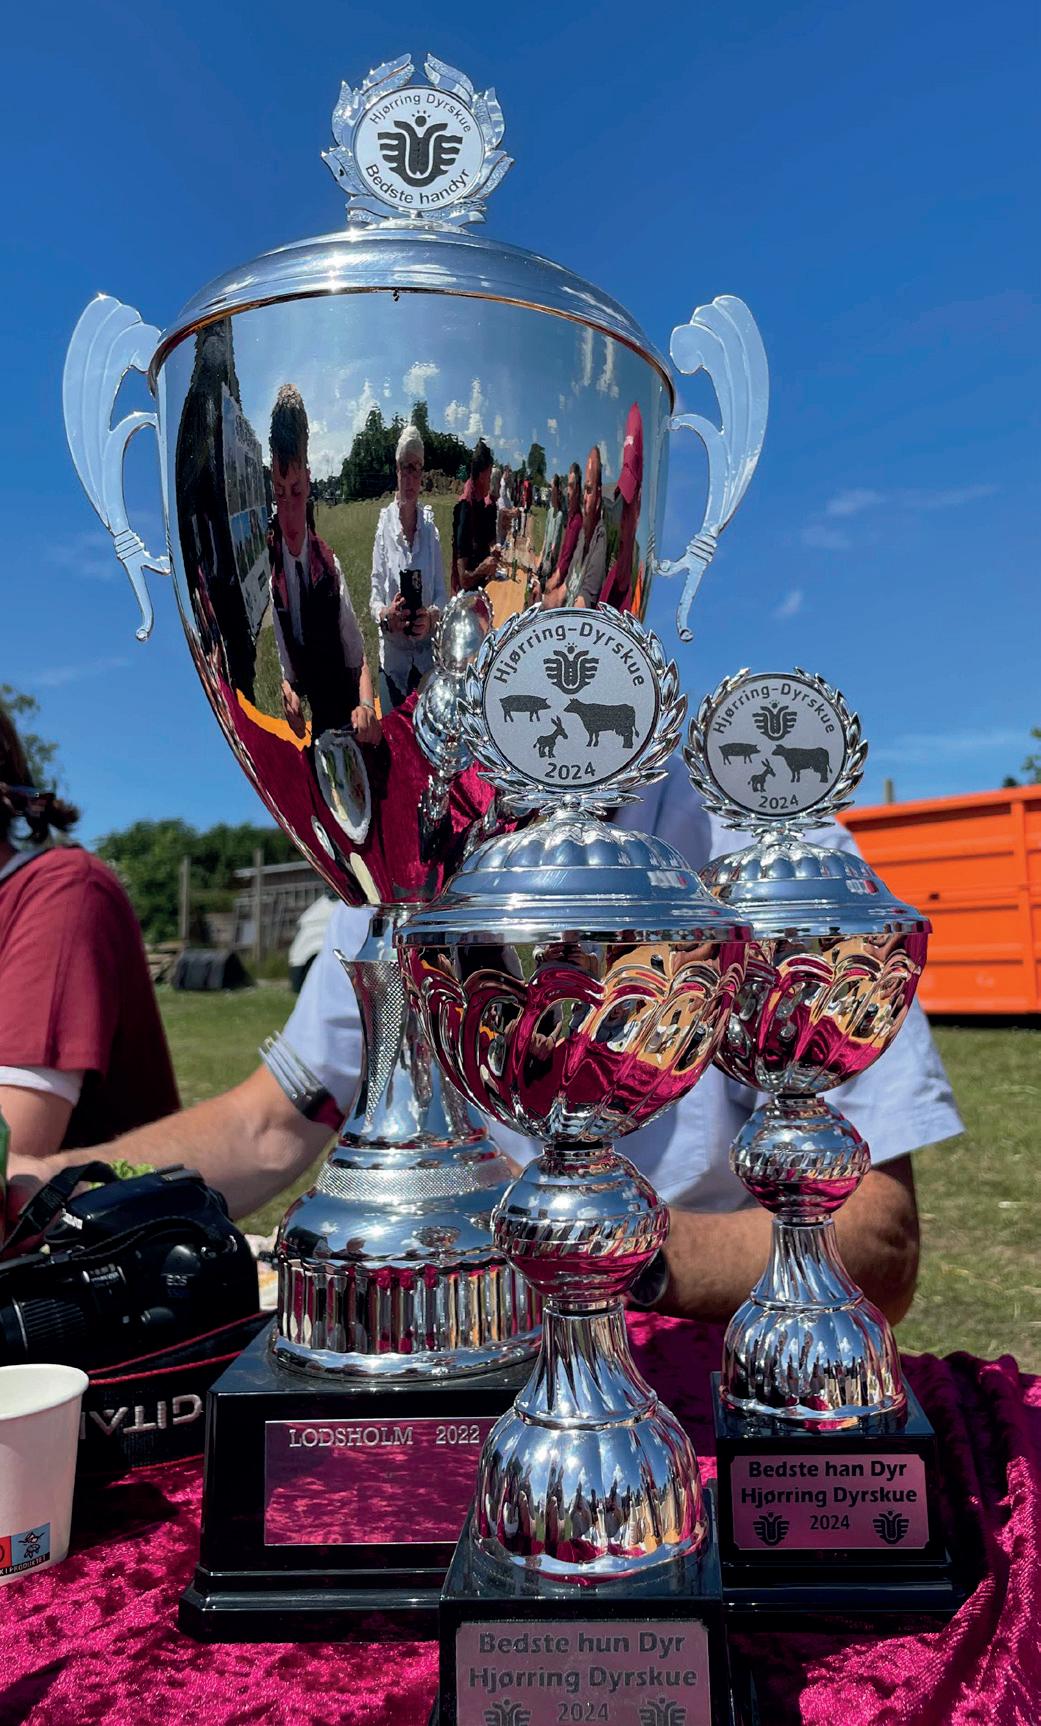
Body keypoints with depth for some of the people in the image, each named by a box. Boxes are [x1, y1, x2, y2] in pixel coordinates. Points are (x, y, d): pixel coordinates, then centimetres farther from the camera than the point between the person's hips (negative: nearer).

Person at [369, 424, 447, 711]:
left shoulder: (430, 524, -1)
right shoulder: (385, 523, -5)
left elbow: (441, 593, 2)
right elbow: (375, 596, -2)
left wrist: (432, 616, -19)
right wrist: (386, 615, -23)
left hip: (427, 654, 1)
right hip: (393, 655, -1)